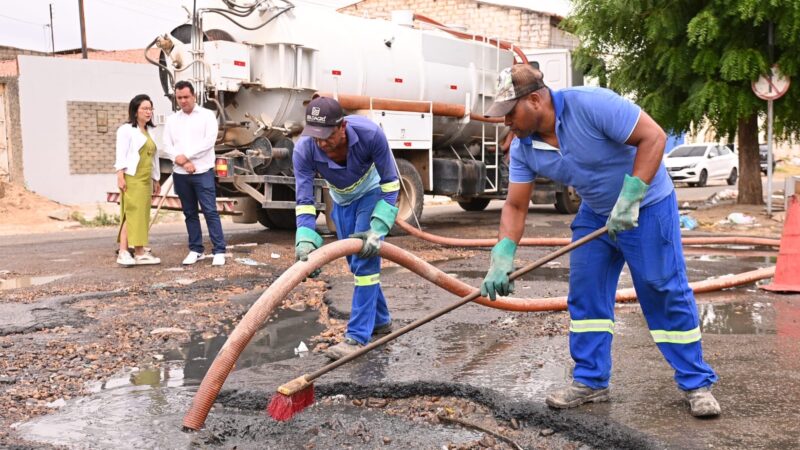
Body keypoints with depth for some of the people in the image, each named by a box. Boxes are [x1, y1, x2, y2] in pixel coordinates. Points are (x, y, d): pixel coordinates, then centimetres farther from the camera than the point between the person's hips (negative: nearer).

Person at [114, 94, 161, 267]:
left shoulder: (149, 131, 20)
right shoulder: (126, 129, -2)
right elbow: (121, 154, -9)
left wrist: (155, 179, 22)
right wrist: (120, 176, -17)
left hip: (145, 180, 8)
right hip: (131, 178, -8)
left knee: (143, 215, 7)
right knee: (131, 214, -12)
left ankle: (140, 253, 11)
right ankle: (123, 253, -12)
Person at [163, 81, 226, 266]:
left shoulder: (207, 115, 2)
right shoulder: (172, 120, 12)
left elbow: (209, 141, -10)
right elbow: (167, 145, 4)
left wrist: (186, 156, -12)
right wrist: (183, 162, -11)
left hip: (203, 172, -4)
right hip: (180, 174, 4)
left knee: (210, 211, -7)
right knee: (190, 213, 9)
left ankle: (219, 251, -6)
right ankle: (196, 250, 16)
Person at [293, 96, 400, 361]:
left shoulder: (370, 134, -37)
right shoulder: (304, 150, -32)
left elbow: (390, 183, -26)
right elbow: (304, 201, -30)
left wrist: (378, 229, -35)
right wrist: (305, 242, -47)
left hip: (372, 193, -3)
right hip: (341, 199, 4)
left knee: (365, 261, -15)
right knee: (356, 263, 10)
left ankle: (358, 337, -12)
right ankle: (381, 322, 29)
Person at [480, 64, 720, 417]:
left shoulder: (590, 104, -29)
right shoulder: (523, 148, -9)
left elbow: (653, 136, -29)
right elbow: (515, 206, -7)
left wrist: (629, 198, -34)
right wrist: (501, 260, -20)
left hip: (646, 206, -6)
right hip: (595, 213, 6)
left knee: (667, 291, -3)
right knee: (585, 294, 2)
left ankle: (696, 384, 10)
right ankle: (590, 381, 13)